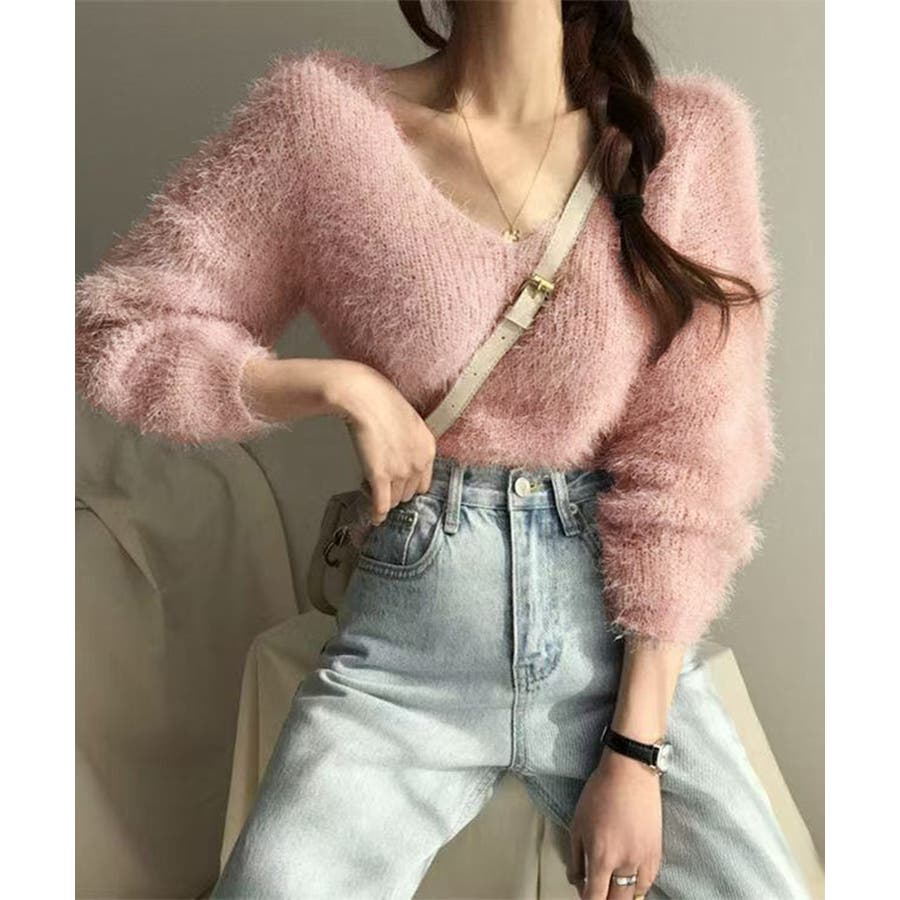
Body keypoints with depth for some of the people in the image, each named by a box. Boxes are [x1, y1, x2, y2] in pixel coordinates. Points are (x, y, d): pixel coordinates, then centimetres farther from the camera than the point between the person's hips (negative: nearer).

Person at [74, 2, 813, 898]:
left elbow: (690, 455, -5)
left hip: (620, 645, 1)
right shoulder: (323, 114, -4)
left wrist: (638, 749, -8)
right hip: (405, 650, 0)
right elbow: (113, 327, 1)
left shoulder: (691, 132, -3)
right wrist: (340, 383, -13)